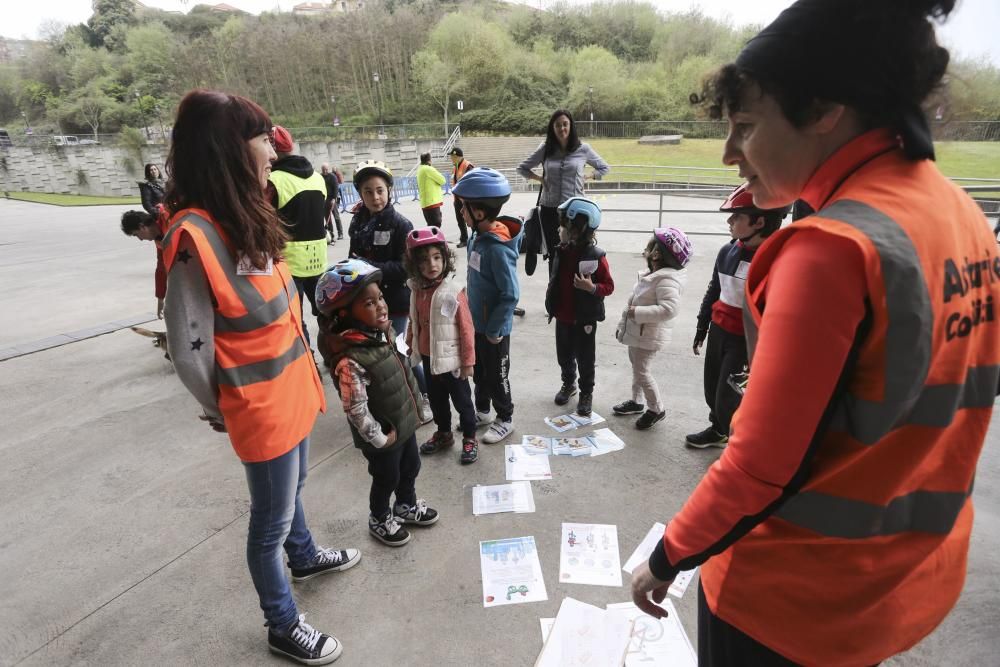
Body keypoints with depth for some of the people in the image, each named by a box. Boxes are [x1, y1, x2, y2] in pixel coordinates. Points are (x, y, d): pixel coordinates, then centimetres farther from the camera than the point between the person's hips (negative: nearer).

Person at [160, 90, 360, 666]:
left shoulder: (247, 216, 2)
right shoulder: (195, 235, -26)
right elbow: (189, 349, -20)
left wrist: (305, 380, 13)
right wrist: (221, 411, -4)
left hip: (293, 391, 8)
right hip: (262, 409, -8)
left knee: (293, 487, 29)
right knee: (272, 520, 12)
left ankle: (305, 558, 56)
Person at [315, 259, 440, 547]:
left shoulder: (382, 333, -6)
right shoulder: (350, 360, -33)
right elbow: (356, 410, -29)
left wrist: (414, 407, 10)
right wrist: (380, 439, -18)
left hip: (405, 423, 8)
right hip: (383, 436, -7)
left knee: (411, 466, 27)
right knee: (387, 478, 17)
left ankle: (407, 505, 55)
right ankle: (379, 520, 45)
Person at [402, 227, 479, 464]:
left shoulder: (454, 292, -20)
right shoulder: (417, 291, -3)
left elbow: (466, 328, -15)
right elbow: (414, 324, 9)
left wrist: (468, 360, -12)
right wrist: (411, 348, 14)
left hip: (451, 358, -5)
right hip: (428, 358, 6)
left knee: (461, 400, 11)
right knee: (436, 399, 22)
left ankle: (469, 439, 29)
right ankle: (443, 433, 42)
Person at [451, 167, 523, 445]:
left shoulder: (498, 248, -29)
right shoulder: (477, 237, -2)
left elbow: (510, 294, -26)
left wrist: (495, 329, -19)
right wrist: (472, 314, 14)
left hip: (493, 328, -8)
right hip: (476, 321, 8)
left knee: (496, 375, 11)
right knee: (478, 370, 23)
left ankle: (505, 419, 32)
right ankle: (482, 411, 43)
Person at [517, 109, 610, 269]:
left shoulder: (583, 148, 1)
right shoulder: (545, 148, 3)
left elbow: (604, 168, 15)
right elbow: (522, 168, 15)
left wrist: (586, 177, 2)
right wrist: (540, 178, 2)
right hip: (550, 209, 2)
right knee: (553, 254, 9)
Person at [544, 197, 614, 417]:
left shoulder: (596, 256, -19)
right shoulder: (562, 252, -1)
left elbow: (609, 286, -14)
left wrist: (591, 287, -32)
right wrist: (551, 303, 15)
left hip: (584, 319, -5)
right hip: (563, 317, 5)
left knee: (585, 358, 10)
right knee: (564, 355, 19)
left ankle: (586, 393, 28)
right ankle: (568, 383, 42)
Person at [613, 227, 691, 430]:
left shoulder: (667, 280, -23)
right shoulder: (651, 274, 8)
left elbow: (669, 309, -34)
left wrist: (638, 312, -29)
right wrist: (622, 324, 18)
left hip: (648, 335, -10)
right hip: (636, 331, 10)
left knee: (642, 372, -2)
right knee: (637, 368, 20)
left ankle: (656, 409, 15)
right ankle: (636, 401, 37)